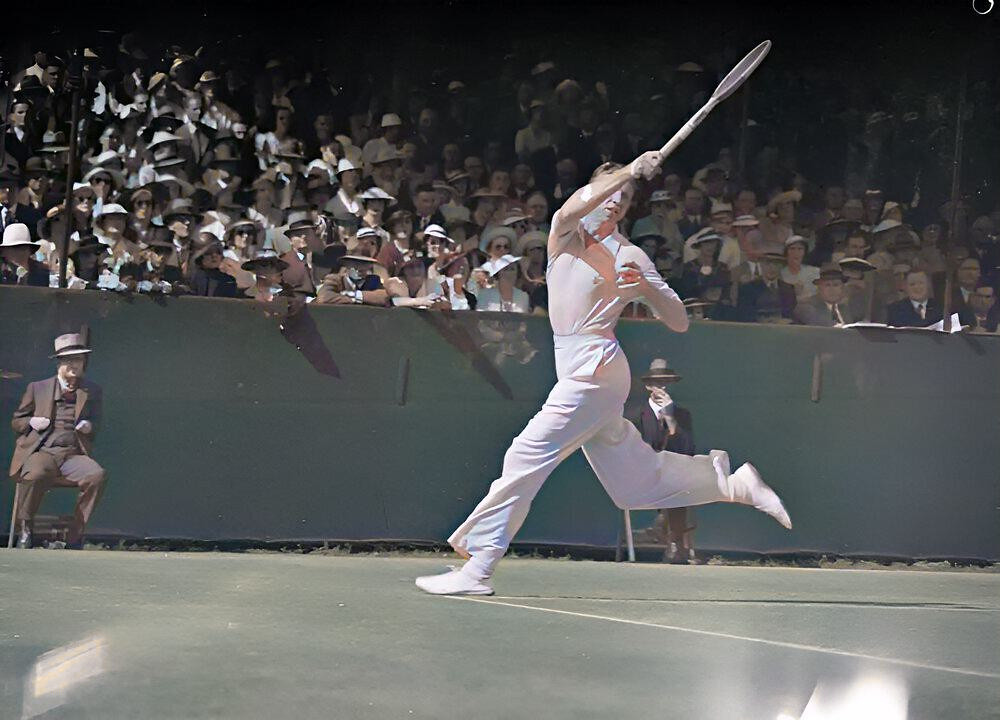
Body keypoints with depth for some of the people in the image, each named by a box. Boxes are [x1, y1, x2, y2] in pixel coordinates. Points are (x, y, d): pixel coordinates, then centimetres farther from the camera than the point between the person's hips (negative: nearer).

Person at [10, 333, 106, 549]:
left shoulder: (92, 391, 19)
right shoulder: (37, 388, 17)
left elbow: (95, 425, 20)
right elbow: (16, 422, 21)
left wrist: (89, 426, -4)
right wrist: (31, 422, -2)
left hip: (73, 455, 2)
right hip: (41, 452, -2)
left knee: (97, 475, -32)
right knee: (35, 475, -38)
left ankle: (75, 537, -20)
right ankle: (25, 530, -15)